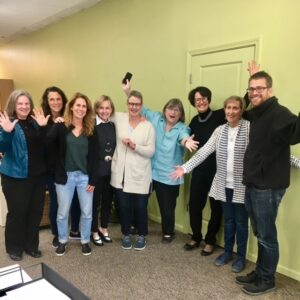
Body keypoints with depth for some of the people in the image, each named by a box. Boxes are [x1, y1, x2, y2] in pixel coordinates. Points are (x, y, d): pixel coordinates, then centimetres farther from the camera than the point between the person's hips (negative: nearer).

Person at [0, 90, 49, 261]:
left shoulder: (34, 123, 8)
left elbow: (45, 146, 10)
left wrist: (43, 127, -5)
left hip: (38, 175, 5)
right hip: (16, 176, -5)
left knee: (36, 211, 12)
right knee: (17, 212, 2)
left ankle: (31, 245, 29)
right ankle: (14, 248, 23)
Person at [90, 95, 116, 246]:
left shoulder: (114, 125, 5)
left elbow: (116, 146, 10)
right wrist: (102, 157, -14)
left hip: (111, 170, 5)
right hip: (96, 170, -5)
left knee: (107, 200, 16)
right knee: (94, 201, 9)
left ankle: (103, 228, 35)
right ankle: (94, 231, 26)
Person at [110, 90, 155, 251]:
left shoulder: (148, 126, -3)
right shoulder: (119, 118, 3)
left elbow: (151, 151, -7)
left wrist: (135, 146, -20)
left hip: (140, 176, -1)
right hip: (121, 174, 2)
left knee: (140, 207, 8)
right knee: (123, 206, 12)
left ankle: (141, 235, 32)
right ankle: (126, 234, 34)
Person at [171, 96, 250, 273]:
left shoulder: (249, 128, -10)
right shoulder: (220, 130, 4)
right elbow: (204, 151, 2)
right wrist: (185, 167, -4)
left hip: (242, 185, -4)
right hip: (224, 184, 4)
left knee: (241, 222, 10)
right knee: (228, 220, 18)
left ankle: (241, 257, 28)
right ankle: (227, 252, 36)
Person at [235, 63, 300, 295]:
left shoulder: (279, 114, -18)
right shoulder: (255, 114, 9)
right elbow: (248, 108, 34)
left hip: (268, 186, -8)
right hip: (253, 184, 9)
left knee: (267, 236, 6)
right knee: (260, 234, 20)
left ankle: (267, 280, 24)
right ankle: (259, 272, 35)